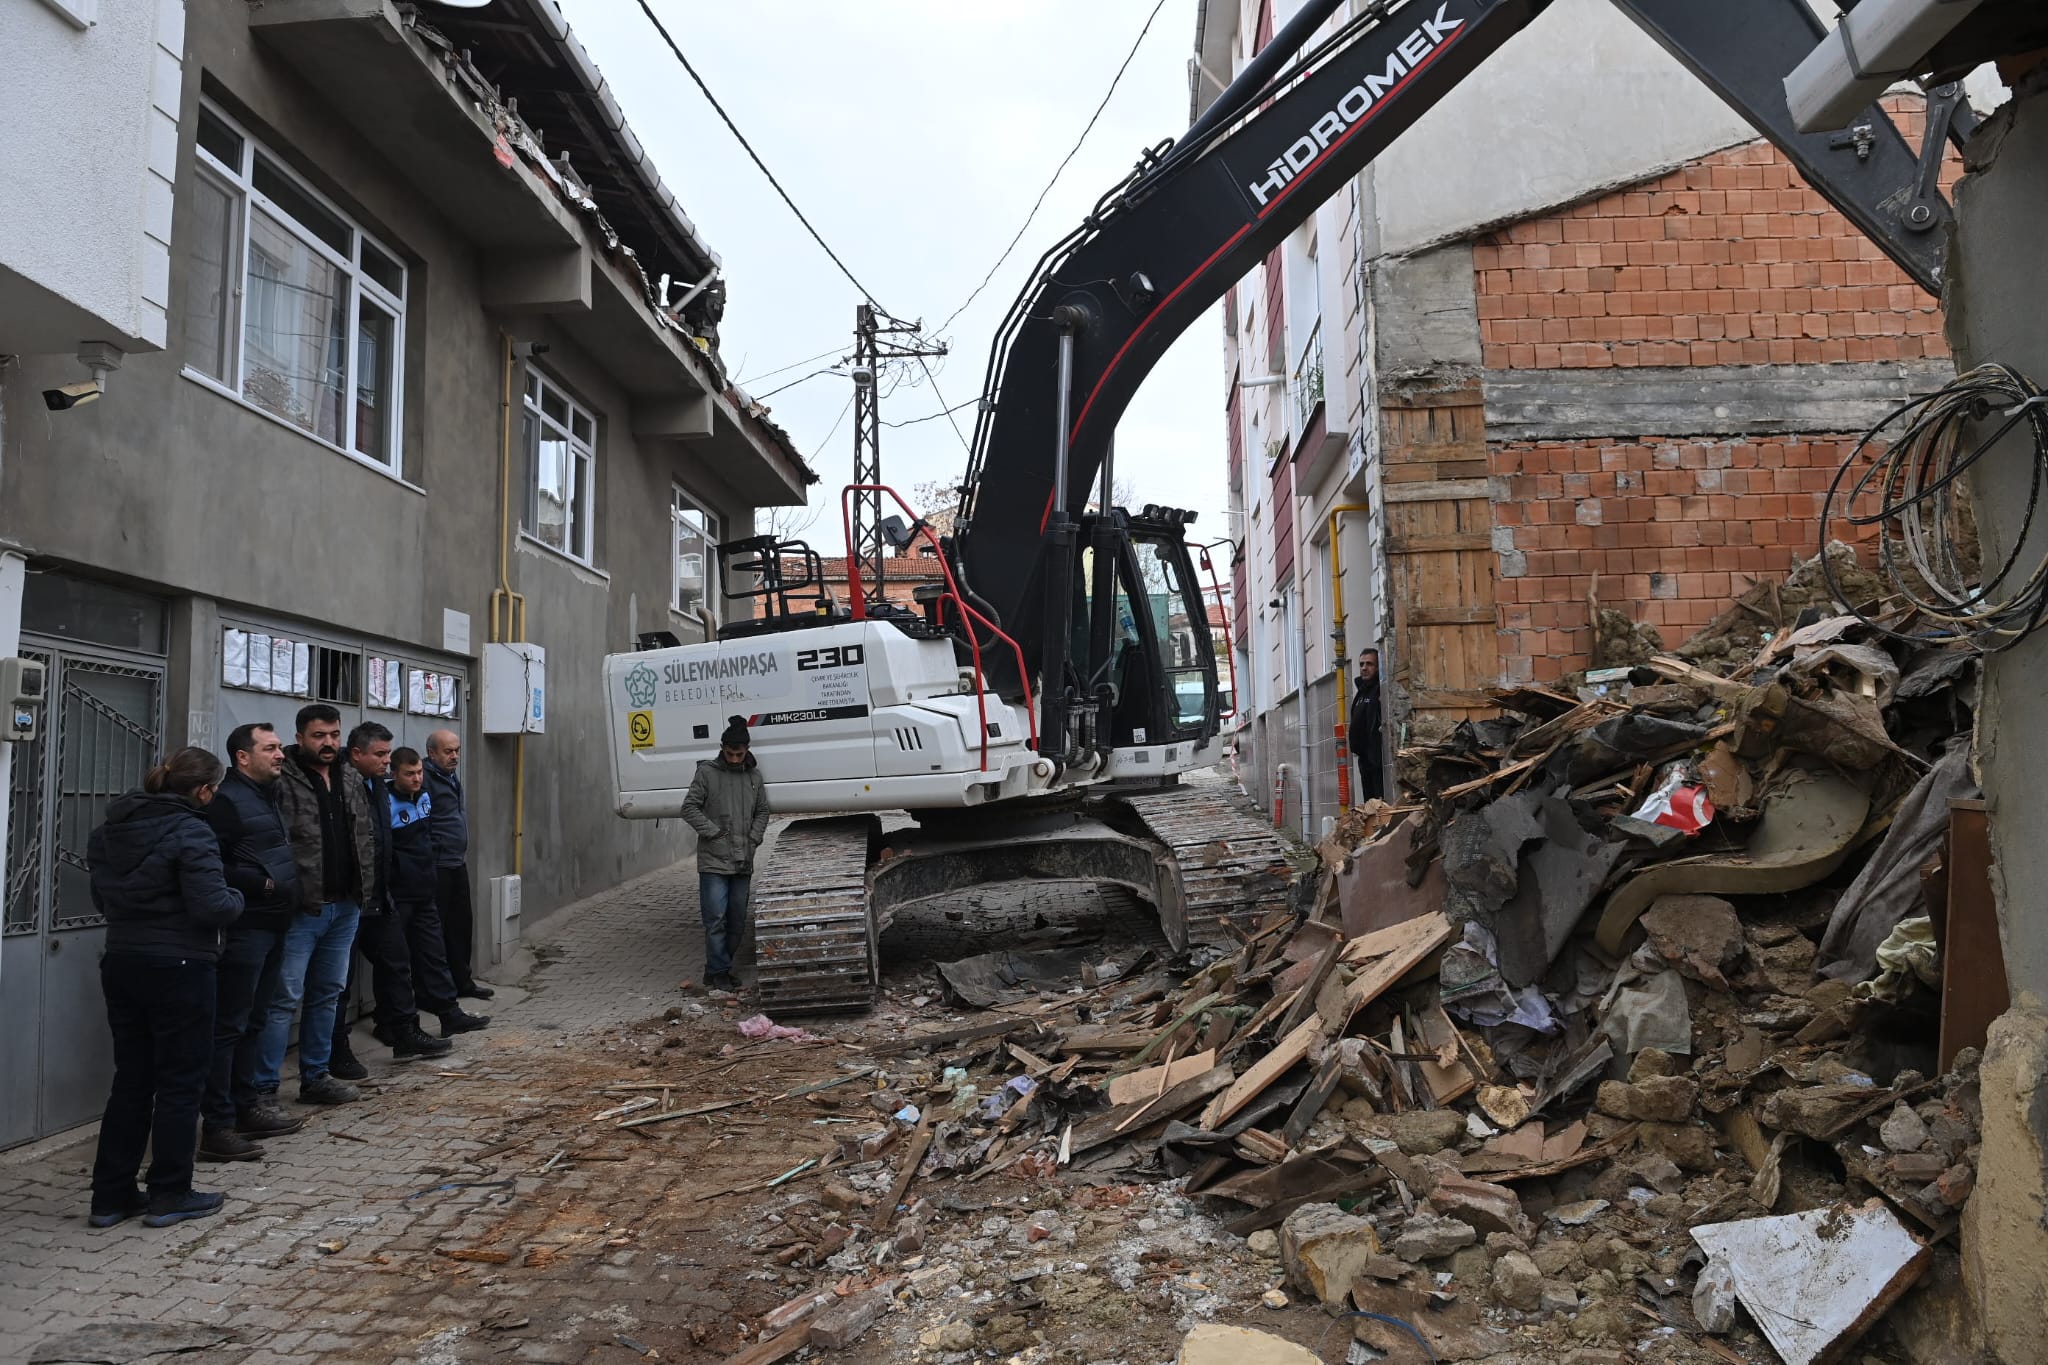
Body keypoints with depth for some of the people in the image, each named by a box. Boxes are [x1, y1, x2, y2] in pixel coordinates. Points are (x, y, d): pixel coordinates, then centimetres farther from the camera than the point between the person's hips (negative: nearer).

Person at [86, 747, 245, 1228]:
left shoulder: (109, 830, 7)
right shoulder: (190, 832, -17)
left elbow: (101, 898, 16)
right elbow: (213, 907, -22)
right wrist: (236, 897, -2)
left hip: (120, 964, 7)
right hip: (178, 969, -7)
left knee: (130, 1080, 15)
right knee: (181, 1082, 5)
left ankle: (110, 1196, 19)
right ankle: (170, 1195, 12)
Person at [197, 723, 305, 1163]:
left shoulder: (267, 796, 17)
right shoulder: (226, 800, -12)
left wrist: (286, 885, 13)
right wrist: (259, 883, -19)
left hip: (271, 925, 9)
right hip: (244, 928, -9)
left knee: (252, 1021, 16)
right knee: (229, 1025, -5)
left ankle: (246, 1106, 26)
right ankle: (217, 1126, -2)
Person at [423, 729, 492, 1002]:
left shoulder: (452, 780, 17)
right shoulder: (426, 780, -14)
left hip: (458, 866, 9)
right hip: (436, 867, -9)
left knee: (462, 925, 14)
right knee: (436, 929, -3)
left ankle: (462, 981, 24)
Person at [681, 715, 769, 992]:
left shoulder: (754, 776, 11)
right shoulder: (707, 772, -2)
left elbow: (762, 811, 19)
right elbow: (689, 807, -2)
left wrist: (755, 837, 4)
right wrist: (713, 831, -10)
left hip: (743, 862, 5)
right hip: (713, 861, -5)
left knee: (737, 920, 8)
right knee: (716, 918, -7)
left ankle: (718, 968, 20)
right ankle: (719, 971, 2)